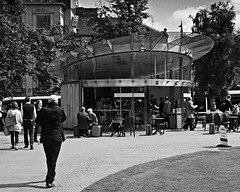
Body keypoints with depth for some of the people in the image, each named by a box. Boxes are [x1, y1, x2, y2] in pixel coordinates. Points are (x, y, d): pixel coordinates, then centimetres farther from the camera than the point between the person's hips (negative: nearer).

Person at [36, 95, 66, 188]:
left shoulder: (43, 110, -4)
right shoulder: (59, 110, -5)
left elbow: (38, 121, 6)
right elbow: (63, 119, 13)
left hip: (45, 137, 2)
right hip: (57, 137, -2)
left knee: (48, 158, 17)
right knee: (53, 158, 0)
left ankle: (51, 176, 32)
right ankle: (49, 180, -6)